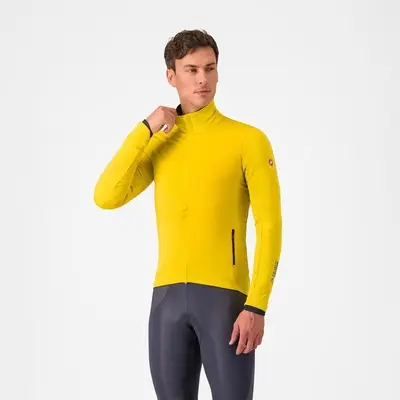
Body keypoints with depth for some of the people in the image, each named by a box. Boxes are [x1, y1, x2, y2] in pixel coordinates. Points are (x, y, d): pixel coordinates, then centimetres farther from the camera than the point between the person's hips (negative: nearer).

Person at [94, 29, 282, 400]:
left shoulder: (249, 140, -2)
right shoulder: (158, 144, 13)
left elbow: (270, 227, -7)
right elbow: (106, 198, -2)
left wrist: (257, 306, -15)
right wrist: (145, 130, -7)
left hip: (226, 297, -4)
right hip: (168, 298, 4)